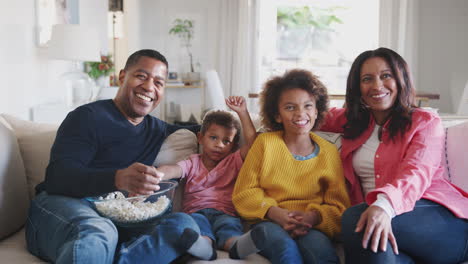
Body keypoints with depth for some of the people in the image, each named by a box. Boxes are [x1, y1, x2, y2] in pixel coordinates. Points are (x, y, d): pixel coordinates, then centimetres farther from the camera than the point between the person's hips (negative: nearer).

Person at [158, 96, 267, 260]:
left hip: (225, 213, 0)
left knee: (229, 223, -34)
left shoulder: (233, 162, 22)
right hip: (197, 211, 0)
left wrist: (242, 112, 2)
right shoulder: (193, 163, 20)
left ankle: (236, 245, -66)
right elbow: (172, 170, -2)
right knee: (196, 220, -34)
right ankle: (204, 243, -66)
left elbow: (251, 142, 8)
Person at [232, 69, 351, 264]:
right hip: (268, 221, 0)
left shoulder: (330, 152, 9)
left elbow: (338, 206, 8)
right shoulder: (266, 143, 6)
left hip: (310, 227, 1)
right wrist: (276, 213, -14)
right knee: (285, 247, -35)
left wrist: (312, 217, -15)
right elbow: (244, 192, 5)